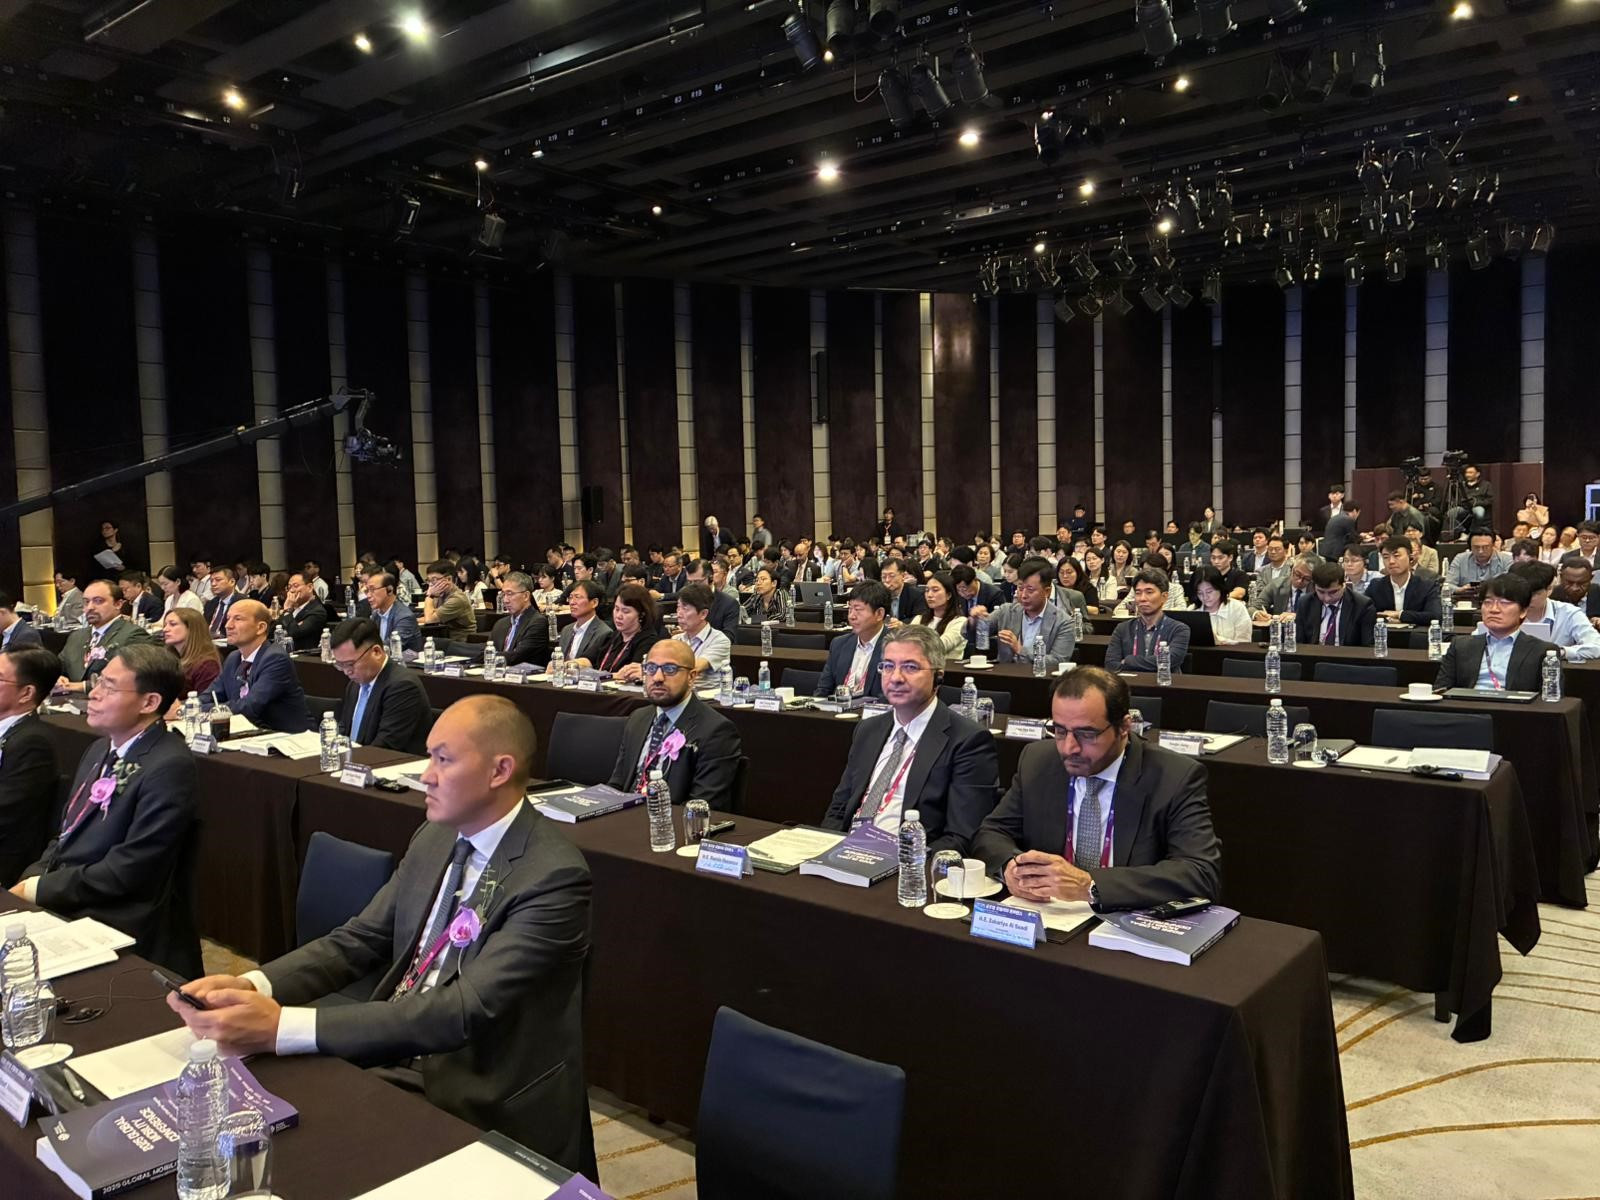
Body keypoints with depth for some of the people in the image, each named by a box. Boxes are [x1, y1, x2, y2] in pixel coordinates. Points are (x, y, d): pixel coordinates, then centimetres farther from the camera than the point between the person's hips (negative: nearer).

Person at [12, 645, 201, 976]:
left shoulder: (169, 767, -17)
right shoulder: (100, 749, 13)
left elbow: (129, 870, -19)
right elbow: (65, 835, 17)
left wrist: (39, 889, -12)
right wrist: (29, 880, -2)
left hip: (117, 930, -8)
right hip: (58, 904, 8)